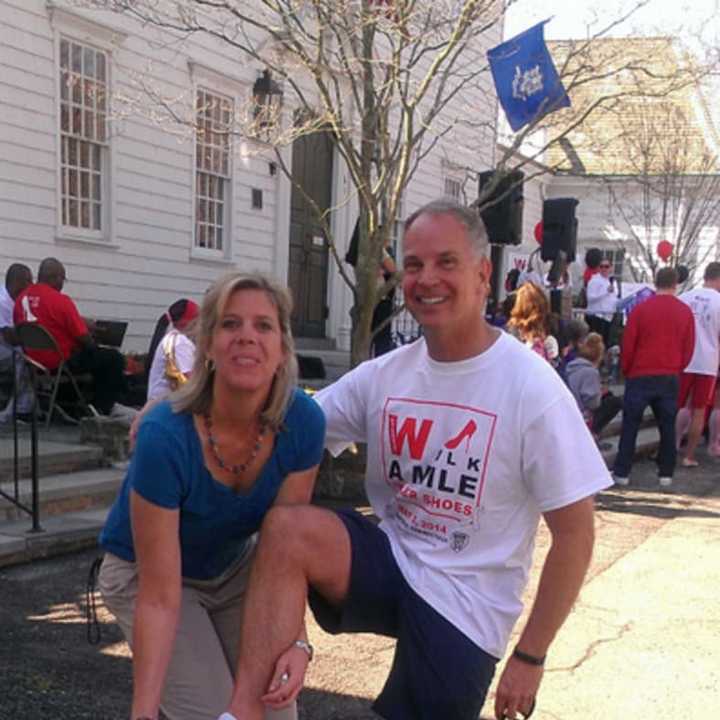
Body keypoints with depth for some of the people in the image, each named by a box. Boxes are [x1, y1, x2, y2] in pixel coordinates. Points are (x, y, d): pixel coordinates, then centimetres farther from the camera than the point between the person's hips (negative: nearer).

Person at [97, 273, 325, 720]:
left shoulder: (303, 422, -24)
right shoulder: (165, 436, -36)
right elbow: (160, 596, -31)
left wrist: (295, 640, -35)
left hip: (234, 567, 4)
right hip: (147, 572, -4)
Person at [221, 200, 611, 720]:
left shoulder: (531, 389, -14)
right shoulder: (384, 376, 0)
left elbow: (574, 533, -10)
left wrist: (530, 656, -9)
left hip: (466, 604, -3)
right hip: (391, 560, 3)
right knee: (285, 527, -22)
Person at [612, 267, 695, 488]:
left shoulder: (641, 309, -6)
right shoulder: (685, 312, 1)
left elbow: (628, 345, -4)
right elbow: (688, 348, 4)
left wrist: (626, 371, 10)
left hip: (640, 376, -2)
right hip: (670, 378, 2)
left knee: (630, 425, 4)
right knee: (667, 426, 10)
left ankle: (622, 472, 4)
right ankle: (666, 474, 13)